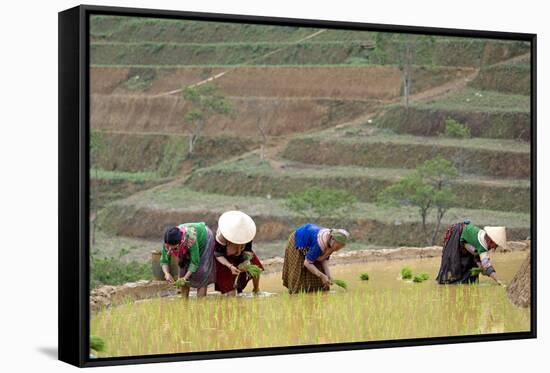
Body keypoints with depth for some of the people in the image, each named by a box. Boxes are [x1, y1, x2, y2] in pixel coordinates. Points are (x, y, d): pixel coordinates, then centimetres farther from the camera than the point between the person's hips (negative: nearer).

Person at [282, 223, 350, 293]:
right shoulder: (320, 245, -42)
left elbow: (324, 259, -13)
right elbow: (307, 263, -36)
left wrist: (328, 275, -25)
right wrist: (322, 276, -39)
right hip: (297, 243, -7)